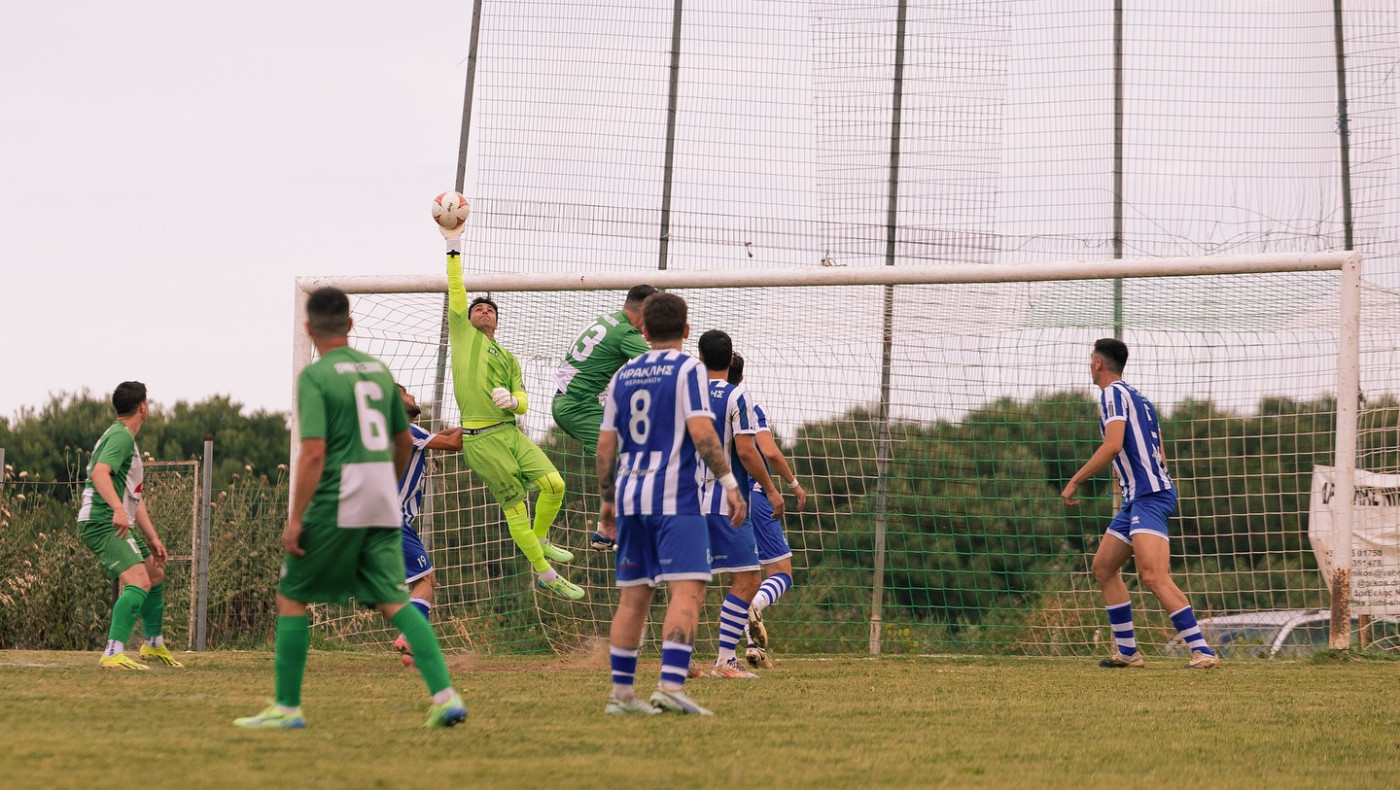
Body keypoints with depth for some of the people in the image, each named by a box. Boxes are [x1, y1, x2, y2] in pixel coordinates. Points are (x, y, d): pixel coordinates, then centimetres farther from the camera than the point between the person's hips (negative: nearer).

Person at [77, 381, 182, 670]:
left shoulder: (126, 439, 22)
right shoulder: (120, 436, -11)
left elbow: (135, 497, 26)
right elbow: (99, 473, -29)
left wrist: (152, 539, 24)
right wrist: (118, 509, -43)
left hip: (118, 524, 11)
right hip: (102, 523, -11)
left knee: (155, 574, 23)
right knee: (139, 582, -24)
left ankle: (153, 646, 37)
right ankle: (113, 654, -33)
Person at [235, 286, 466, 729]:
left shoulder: (316, 376, -8)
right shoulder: (378, 369, 12)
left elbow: (313, 453, -16)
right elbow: (404, 440, 20)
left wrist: (295, 519, -14)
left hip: (335, 505, -6)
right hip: (383, 505, 6)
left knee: (292, 597, 8)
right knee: (393, 601, 4)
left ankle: (287, 707, 9)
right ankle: (444, 696, -11)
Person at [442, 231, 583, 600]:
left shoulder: (509, 359, 23)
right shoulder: (463, 334, 11)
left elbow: (523, 402, 16)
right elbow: (456, 293, 2)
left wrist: (512, 400, -8)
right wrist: (453, 245, -3)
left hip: (510, 431, 5)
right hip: (480, 440, -5)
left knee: (554, 483, -9)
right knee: (514, 506, -4)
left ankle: (540, 540, 18)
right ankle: (545, 575, 3)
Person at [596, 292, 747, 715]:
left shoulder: (623, 376, 14)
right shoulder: (687, 369, -3)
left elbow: (605, 445, 14)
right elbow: (701, 432, -14)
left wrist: (607, 500, 22)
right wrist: (730, 484, -11)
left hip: (629, 497, 6)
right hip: (674, 498, -6)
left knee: (633, 596, 11)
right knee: (687, 590, -10)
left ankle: (621, 692, 12)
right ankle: (670, 686, -24)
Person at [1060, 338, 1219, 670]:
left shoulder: (1113, 393, -7)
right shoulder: (1139, 398, 21)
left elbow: (1113, 445, -20)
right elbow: (1158, 454, 24)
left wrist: (1074, 481, -15)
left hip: (1149, 497, -10)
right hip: (1138, 497, 10)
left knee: (1153, 575, -21)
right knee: (1103, 568, 16)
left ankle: (1203, 652, -27)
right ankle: (1126, 651, 17)